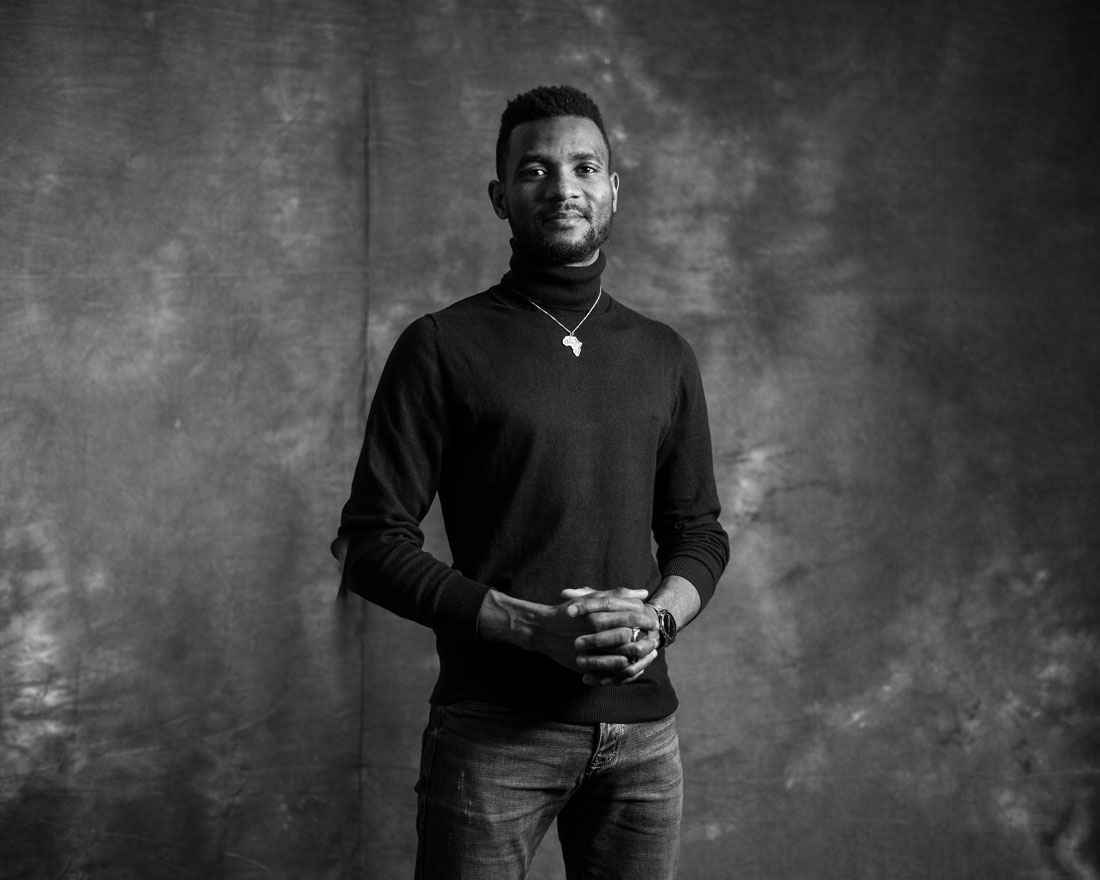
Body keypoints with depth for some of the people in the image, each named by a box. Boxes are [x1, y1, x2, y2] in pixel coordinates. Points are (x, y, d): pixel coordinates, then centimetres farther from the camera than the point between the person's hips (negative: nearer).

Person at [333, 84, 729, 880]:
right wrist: (532, 627, -16)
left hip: (644, 726, 4)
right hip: (494, 726, -3)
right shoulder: (444, 348, -3)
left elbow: (699, 532, 15)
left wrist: (659, 618, -6)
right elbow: (373, 542, -6)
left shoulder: (664, 356, 10)